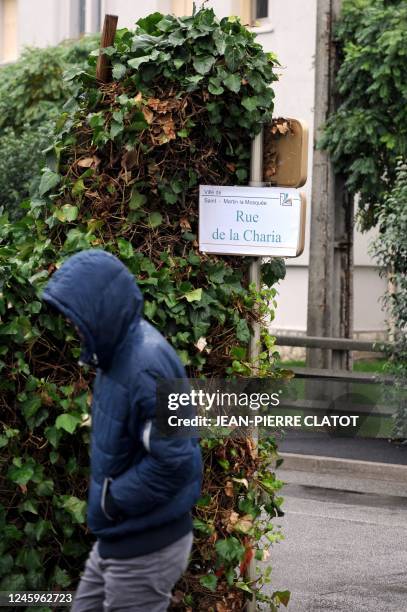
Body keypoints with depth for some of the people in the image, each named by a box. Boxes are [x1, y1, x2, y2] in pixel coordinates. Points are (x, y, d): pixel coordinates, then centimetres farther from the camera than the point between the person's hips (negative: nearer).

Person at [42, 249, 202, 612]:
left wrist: (109, 503, -18)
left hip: (146, 549, -9)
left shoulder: (147, 368, -26)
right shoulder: (121, 349, 3)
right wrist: (104, 502, 4)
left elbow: (174, 462, -29)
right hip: (116, 540, 9)